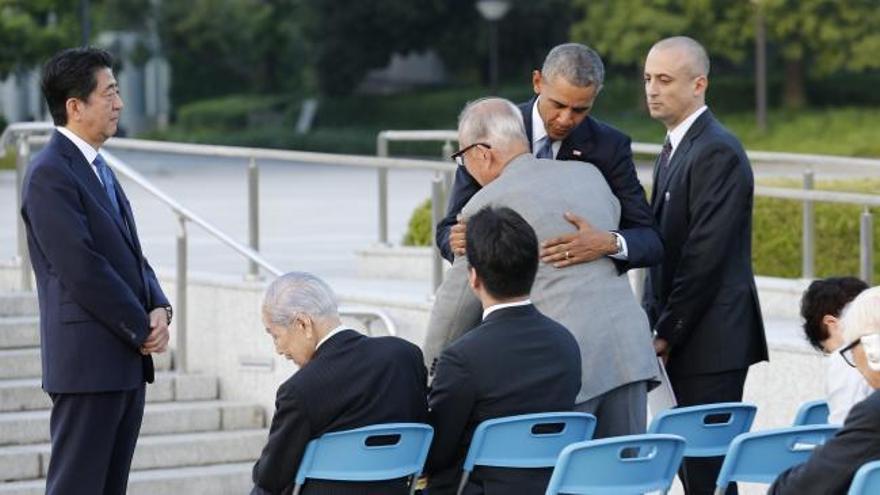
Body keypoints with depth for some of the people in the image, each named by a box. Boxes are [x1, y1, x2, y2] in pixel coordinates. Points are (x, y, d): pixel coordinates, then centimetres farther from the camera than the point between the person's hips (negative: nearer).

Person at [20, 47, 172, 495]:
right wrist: (142, 328, -12)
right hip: (88, 363, -9)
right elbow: (82, 268, -18)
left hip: (126, 362, 9)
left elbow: (130, 255, 18)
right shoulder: (49, 175, -13)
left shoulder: (97, 170, 17)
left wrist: (158, 308, -1)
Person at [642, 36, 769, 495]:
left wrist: (666, 333, -14)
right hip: (681, 335, 9)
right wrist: (655, 324, 11)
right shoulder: (675, 148, 17)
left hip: (710, 337, -9)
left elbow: (707, 255, -18)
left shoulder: (718, 152, -14)